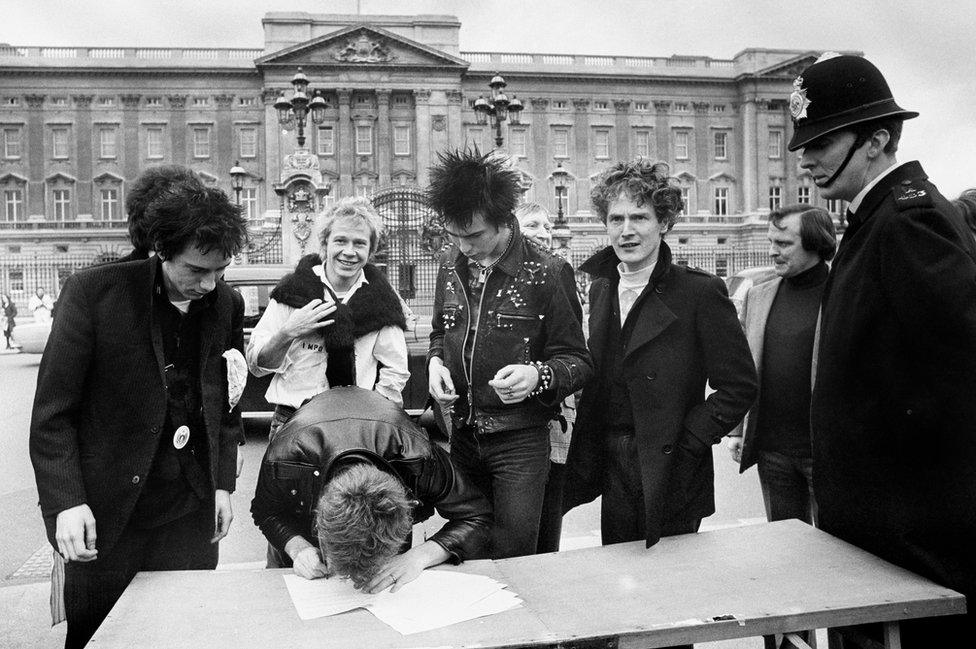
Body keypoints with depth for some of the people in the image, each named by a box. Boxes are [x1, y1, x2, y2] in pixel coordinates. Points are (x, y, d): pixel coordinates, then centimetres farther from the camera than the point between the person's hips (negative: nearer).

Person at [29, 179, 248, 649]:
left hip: (190, 517, 3)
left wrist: (223, 484, 6)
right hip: (106, 518, -3)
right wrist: (66, 501, -15)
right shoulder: (93, 292, -10)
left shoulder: (228, 305, 2)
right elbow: (52, 413, -8)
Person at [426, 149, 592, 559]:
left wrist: (538, 376, -27)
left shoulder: (546, 273, -11)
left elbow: (576, 361, -6)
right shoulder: (450, 263, 6)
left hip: (520, 440, -5)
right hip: (460, 434, 5)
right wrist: (435, 361, -1)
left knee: (512, 559, -4)